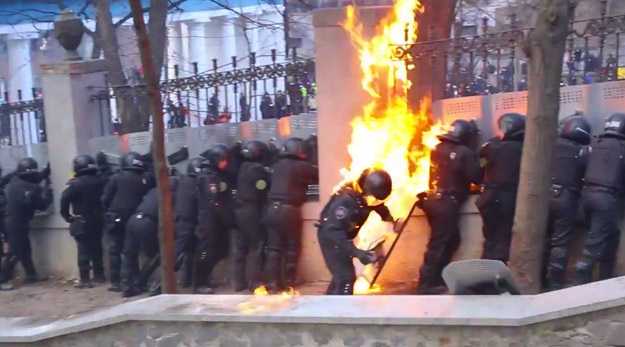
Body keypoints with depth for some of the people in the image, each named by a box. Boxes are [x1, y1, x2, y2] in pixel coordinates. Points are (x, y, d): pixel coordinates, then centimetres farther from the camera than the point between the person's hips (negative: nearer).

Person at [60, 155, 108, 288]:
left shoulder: (76, 183, -14)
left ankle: (85, 280, -3)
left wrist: (66, 215, -11)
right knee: (97, 248, 14)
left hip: (81, 223, -5)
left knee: (84, 250, -2)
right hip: (97, 221, 5)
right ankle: (99, 275, 21)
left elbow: (65, 199, -22)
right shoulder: (101, 180, 2)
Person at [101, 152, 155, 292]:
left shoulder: (117, 178, -3)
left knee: (115, 250, 6)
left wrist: (110, 212, 13)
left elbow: (105, 199, -2)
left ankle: (115, 282, 4)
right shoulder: (148, 178, 1)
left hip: (116, 219, -2)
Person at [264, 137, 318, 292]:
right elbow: (319, 175, 2)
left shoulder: (277, 166, 14)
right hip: (289, 210, -5)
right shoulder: (301, 166, -2)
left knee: (273, 248, 7)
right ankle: (289, 281, 13)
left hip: (272, 209, 5)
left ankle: (273, 283, 4)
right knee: (292, 247, 9)